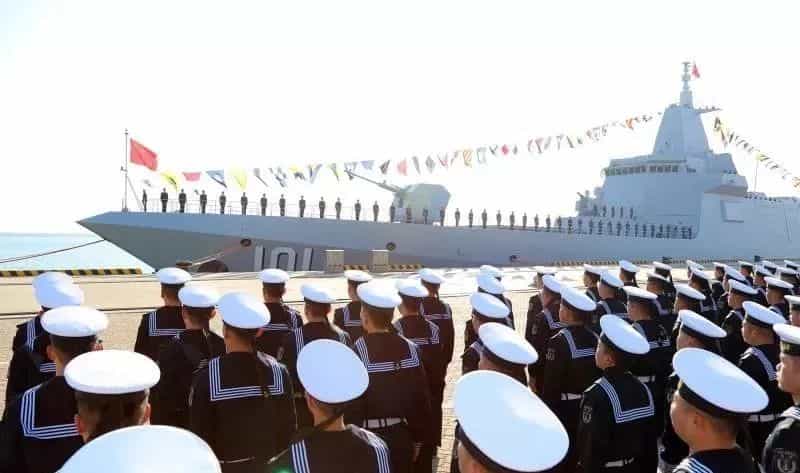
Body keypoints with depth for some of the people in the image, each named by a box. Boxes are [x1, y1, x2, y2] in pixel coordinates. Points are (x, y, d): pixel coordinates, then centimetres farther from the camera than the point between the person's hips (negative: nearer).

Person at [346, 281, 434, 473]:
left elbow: (352, 404, -15)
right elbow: (422, 398, 0)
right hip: (401, 438, 4)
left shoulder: (357, 352, -18)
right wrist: (418, 440, 11)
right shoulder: (410, 349, -6)